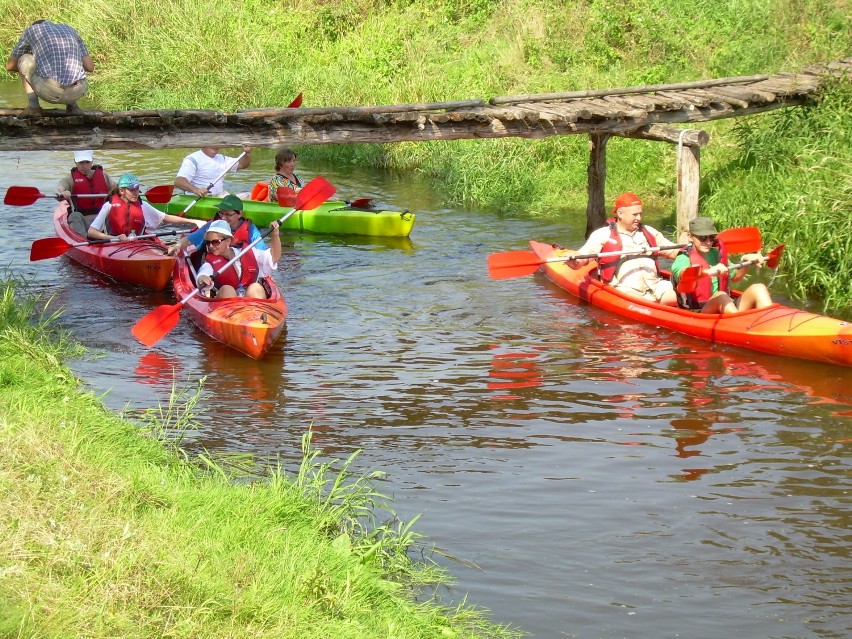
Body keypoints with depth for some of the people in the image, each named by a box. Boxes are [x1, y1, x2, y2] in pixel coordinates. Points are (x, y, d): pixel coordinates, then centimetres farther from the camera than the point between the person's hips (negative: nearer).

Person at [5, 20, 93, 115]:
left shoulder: (30, 30, 20)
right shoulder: (70, 30, 27)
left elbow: (10, 66, 28)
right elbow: (90, 67, 19)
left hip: (48, 90, -3)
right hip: (76, 92, 4)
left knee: (24, 59, 27)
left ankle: (33, 106, 14)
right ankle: (72, 105, 19)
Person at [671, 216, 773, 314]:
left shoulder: (717, 254, 15)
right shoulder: (683, 259, -5)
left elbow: (735, 277, 27)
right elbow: (682, 275, -31)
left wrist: (746, 261, 6)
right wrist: (708, 272, -49)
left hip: (727, 309, 7)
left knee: (758, 289, -12)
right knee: (721, 296, -36)